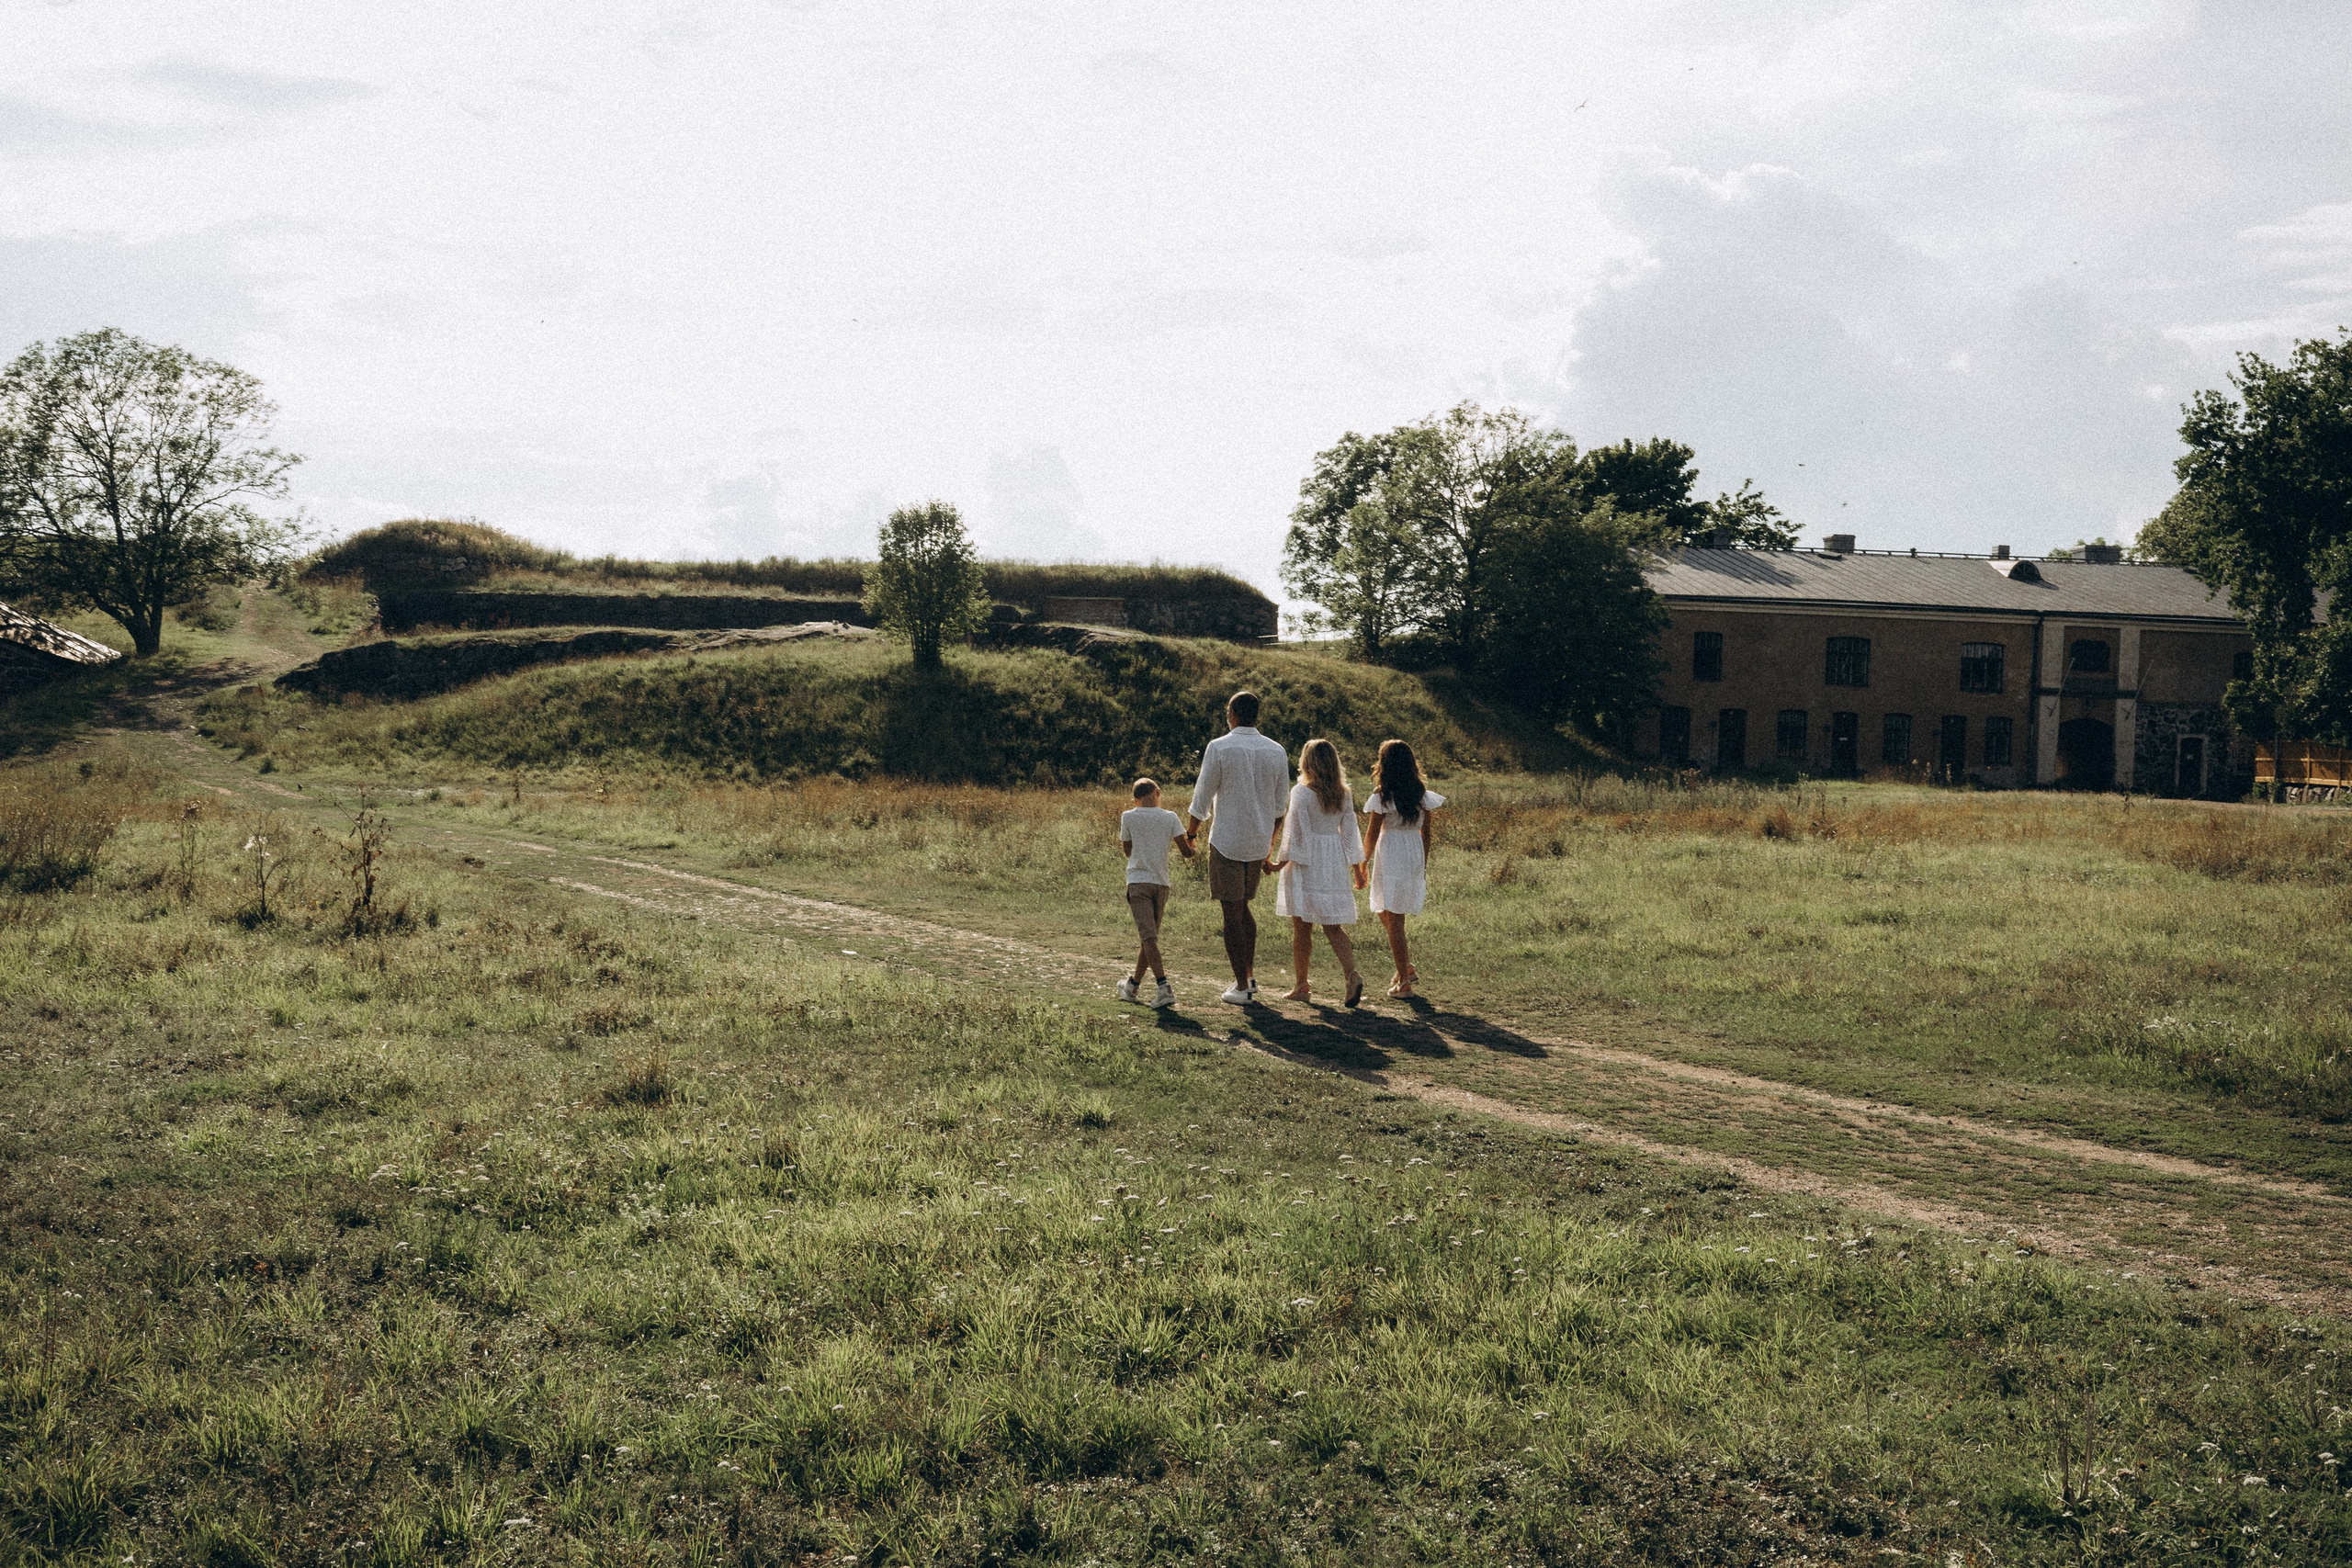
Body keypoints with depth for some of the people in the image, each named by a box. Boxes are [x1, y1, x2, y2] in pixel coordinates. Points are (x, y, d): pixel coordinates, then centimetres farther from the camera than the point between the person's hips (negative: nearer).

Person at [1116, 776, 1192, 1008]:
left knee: (1148, 937, -11)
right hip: (1162, 884, 3)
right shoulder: (1170, 817, 4)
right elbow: (1187, 851, 0)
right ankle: (1134, 984, 29)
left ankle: (1164, 986, -27)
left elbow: (1127, 851, 12)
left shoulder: (1128, 817, 1)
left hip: (1138, 882, -3)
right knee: (1150, 937, 15)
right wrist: (1191, 840, 21)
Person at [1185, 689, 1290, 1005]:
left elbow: (1203, 795, -4)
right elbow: (1281, 806, 10)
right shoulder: (1276, 752, 4)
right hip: (1259, 844, 5)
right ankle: (1249, 975, 23)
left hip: (1226, 842, -5)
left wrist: (1191, 830, 12)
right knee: (1243, 907, 22)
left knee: (1232, 913, 1)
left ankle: (1242, 988, 3)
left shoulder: (1219, 748, -10)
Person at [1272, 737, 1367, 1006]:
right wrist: (1357, 868, 14)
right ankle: (1352, 974, -16)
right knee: (1333, 926, 6)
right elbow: (1349, 833, 9)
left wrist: (1280, 863, -4)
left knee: (1302, 927, 4)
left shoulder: (1302, 792, -11)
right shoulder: (1343, 794, 5)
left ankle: (1300, 986, 11)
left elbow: (1296, 833, -12)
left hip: (1306, 863, -5)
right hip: (1335, 863, 5)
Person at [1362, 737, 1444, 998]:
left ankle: (1404, 981, 2)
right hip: (1416, 854, 6)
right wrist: (1423, 867, 17)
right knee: (1387, 914, 22)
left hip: (1390, 856, -6)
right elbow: (1426, 833, 9)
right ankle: (1406, 967, 19)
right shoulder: (1423, 795, 4)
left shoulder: (1382, 798, -12)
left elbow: (1372, 835, -8)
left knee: (1392, 919, 1)